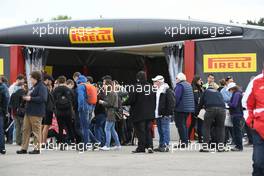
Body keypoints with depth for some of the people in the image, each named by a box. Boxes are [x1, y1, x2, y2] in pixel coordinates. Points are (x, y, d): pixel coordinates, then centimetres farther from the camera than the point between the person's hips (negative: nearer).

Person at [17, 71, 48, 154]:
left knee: (36, 131, -3)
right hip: (29, 112, 10)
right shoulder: (33, 87, 19)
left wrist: (30, 98, -19)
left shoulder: (42, 87, -11)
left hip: (36, 113, -10)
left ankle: (37, 148, 2)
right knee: (26, 130, 8)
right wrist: (26, 97, 10)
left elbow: (43, 99, -22)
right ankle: (24, 148, 12)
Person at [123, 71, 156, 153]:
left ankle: (141, 147, 5)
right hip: (149, 113, 5)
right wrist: (153, 109, 19)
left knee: (140, 131, 3)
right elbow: (154, 99, 9)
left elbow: (131, 99, -14)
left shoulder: (136, 87, -13)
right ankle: (150, 146, 2)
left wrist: (123, 103, 4)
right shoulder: (151, 87, 3)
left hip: (139, 114, -5)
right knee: (148, 130, 11)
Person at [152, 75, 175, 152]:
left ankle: (166, 146, -6)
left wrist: (168, 113, -18)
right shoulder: (157, 91, 16)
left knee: (165, 130, -7)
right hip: (158, 115, 9)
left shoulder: (168, 91, -9)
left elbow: (171, 103, -13)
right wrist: (154, 114, 16)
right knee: (160, 131, 12)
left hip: (165, 115, -9)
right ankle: (161, 146, 18)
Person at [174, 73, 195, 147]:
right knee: (184, 124, 17)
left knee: (180, 125, -6)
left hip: (181, 109, -9)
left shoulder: (179, 85, -14)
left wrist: (173, 106, -14)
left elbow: (176, 97, -21)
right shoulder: (189, 85, 15)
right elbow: (191, 97, 21)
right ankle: (185, 141, 18)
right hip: (188, 108, 9)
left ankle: (183, 142, -9)